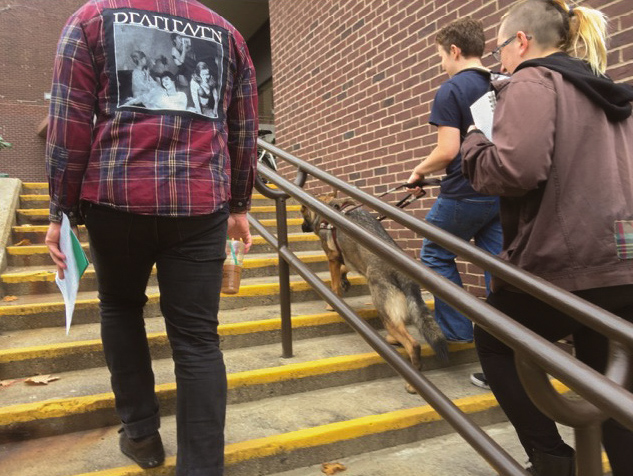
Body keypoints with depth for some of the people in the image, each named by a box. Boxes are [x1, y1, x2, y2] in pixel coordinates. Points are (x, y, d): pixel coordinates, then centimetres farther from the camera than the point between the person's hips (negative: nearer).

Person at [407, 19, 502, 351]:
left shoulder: (451, 90, -10)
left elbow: (447, 151, -17)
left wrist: (419, 171, 0)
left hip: (464, 195, -6)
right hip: (502, 194, 7)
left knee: (436, 255, 13)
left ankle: (457, 330, 16)